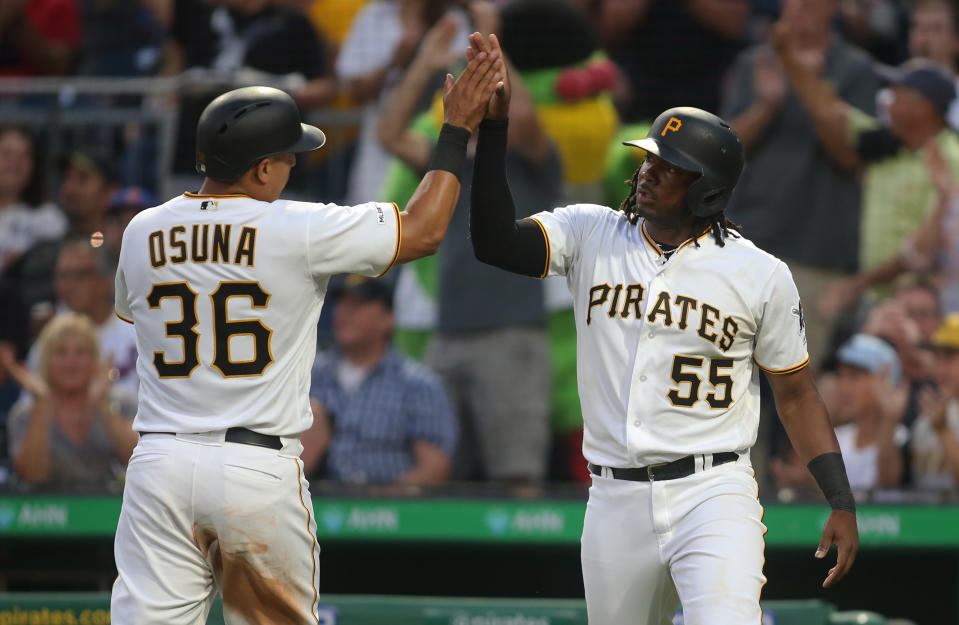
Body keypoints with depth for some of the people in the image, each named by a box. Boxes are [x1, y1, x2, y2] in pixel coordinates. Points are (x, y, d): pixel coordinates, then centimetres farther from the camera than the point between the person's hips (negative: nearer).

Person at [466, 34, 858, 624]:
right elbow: (496, 240, -9)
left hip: (713, 495, -4)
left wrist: (842, 503, -3)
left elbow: (796, 393, 5)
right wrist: (493, 128, -19)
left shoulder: (760, 275, -1)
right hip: (616, 503, 4)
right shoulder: (592, 235, 5)